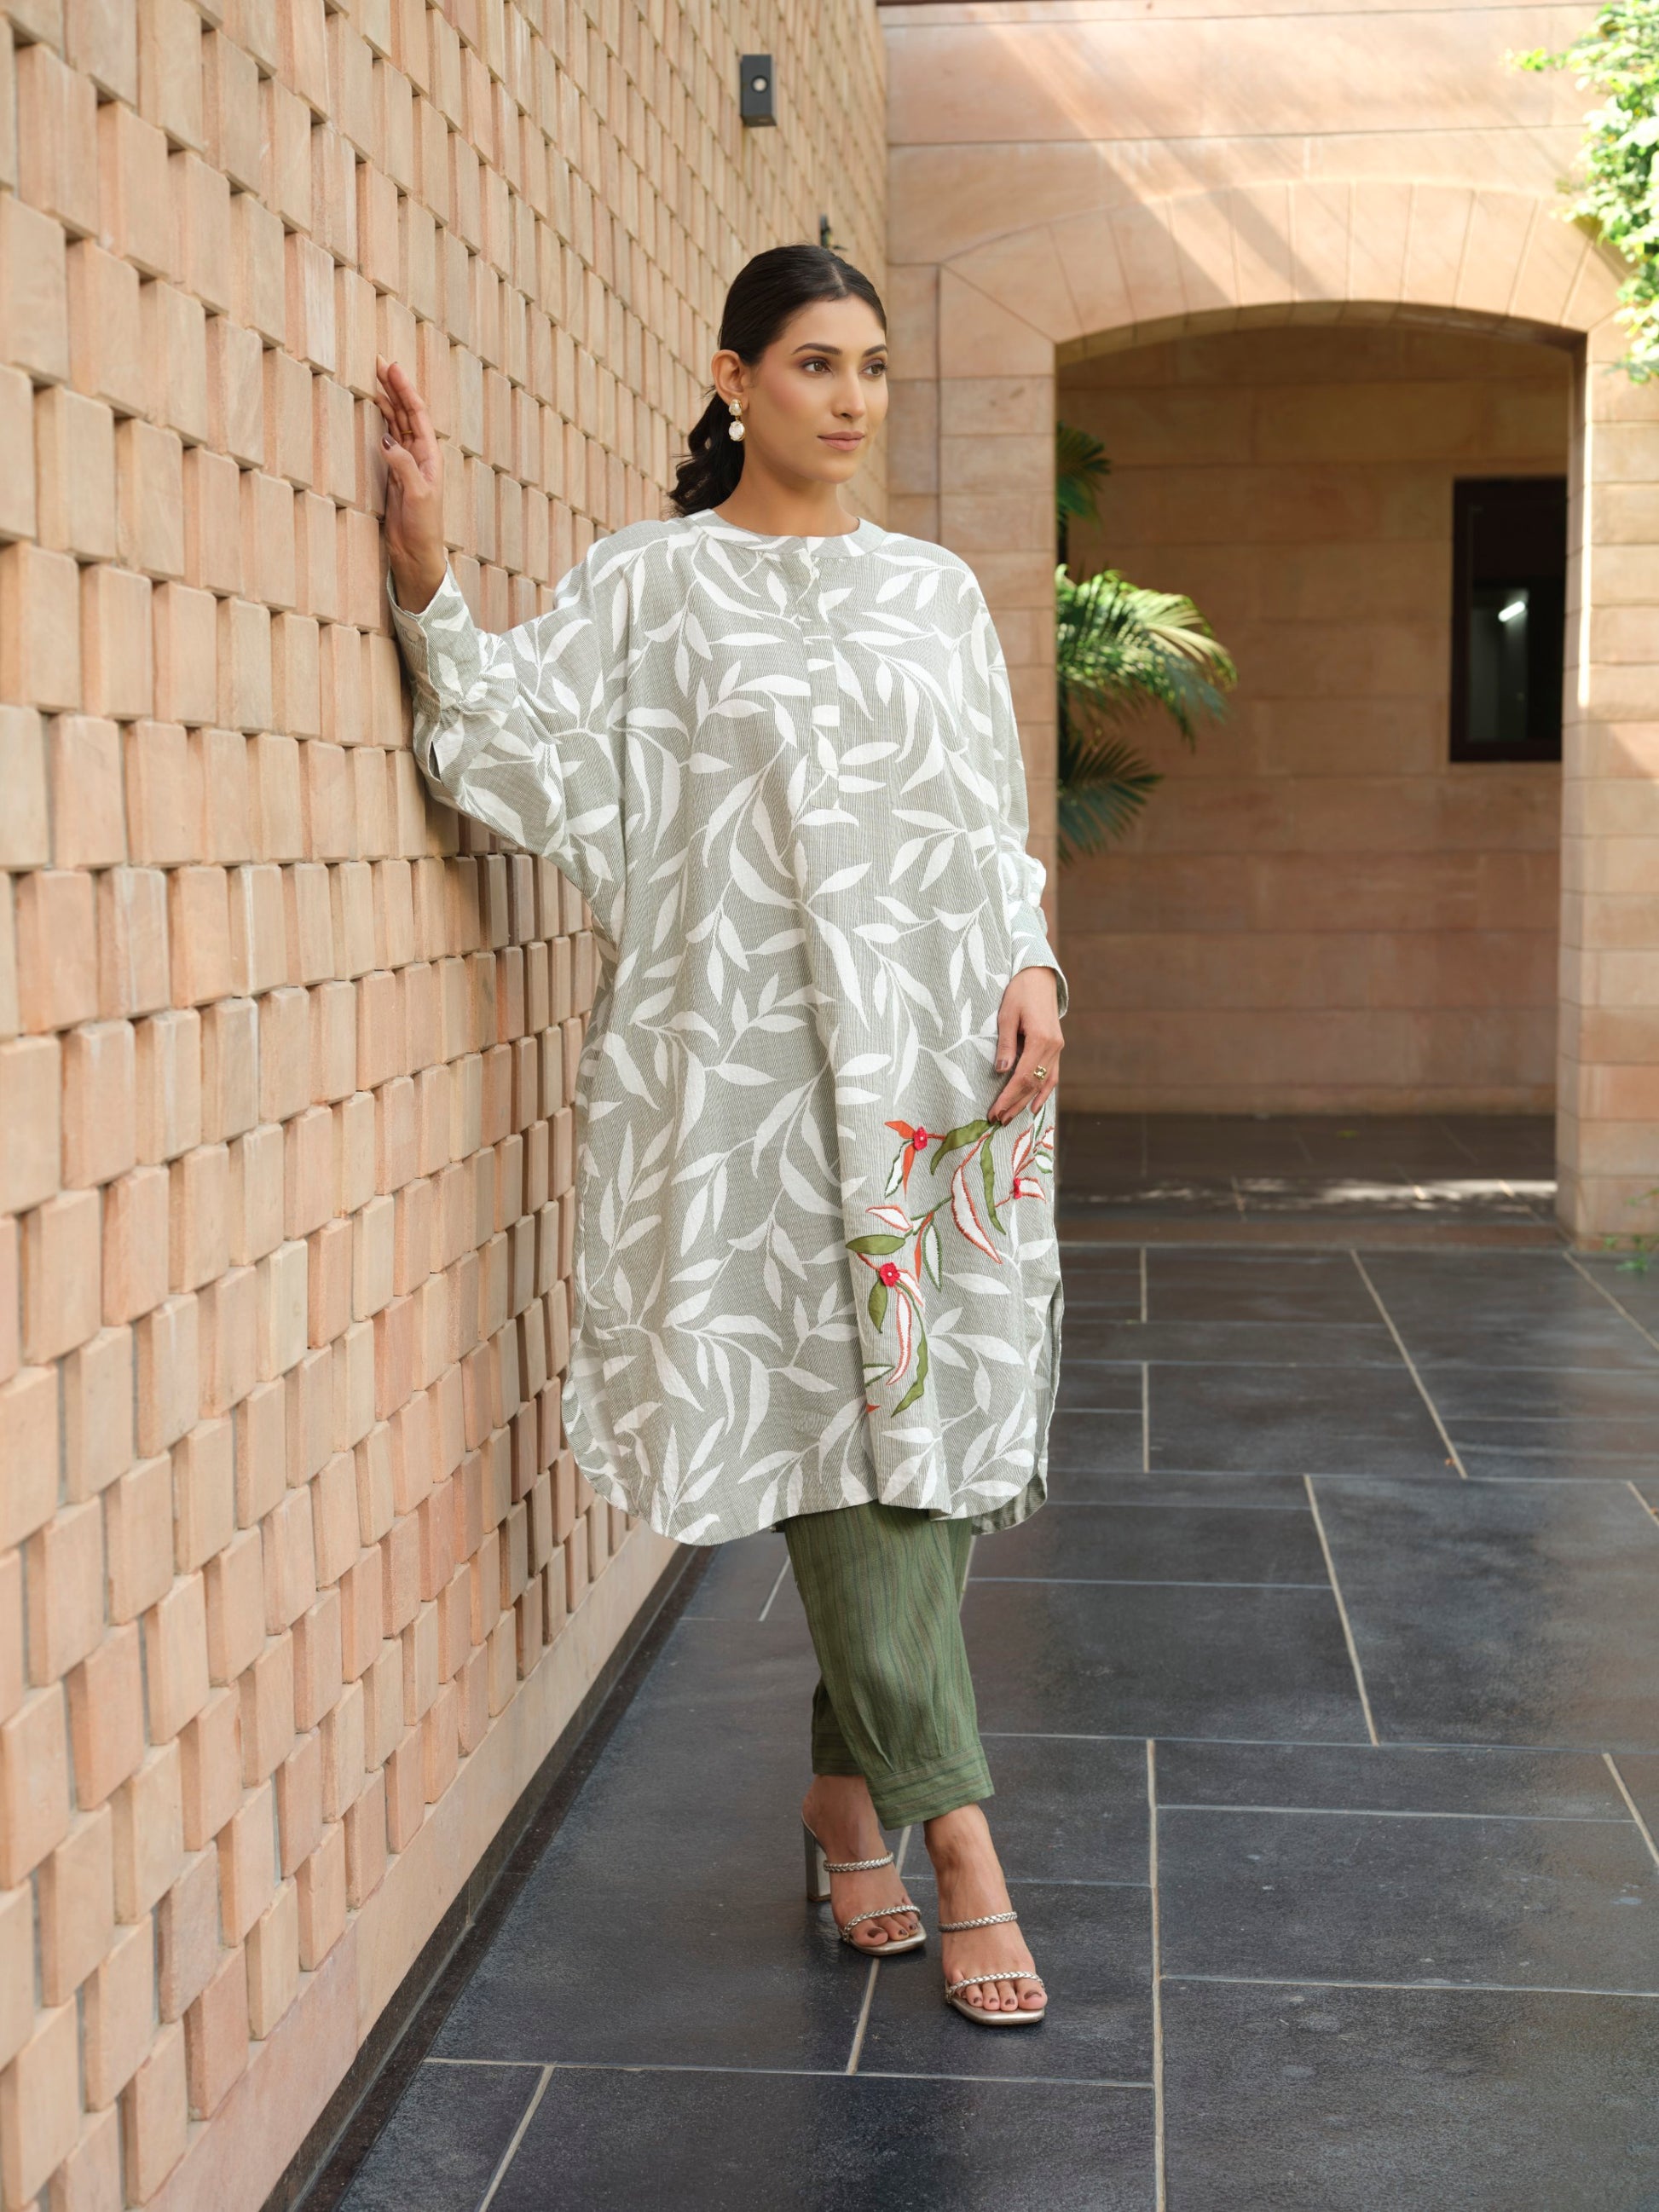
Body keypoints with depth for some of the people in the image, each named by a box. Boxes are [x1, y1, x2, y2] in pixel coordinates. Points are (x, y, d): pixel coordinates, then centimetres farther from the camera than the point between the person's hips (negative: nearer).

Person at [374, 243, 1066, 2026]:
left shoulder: (934, 589, 16)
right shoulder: (651, 582, 5)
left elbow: (994, 821, 17)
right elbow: (549, 756, -7)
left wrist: (1031, 965, 1)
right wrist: (432, 592, -19)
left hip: (946, 1057, 4)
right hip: (760, 1069, -4)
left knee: (938, 1420, 3)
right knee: (840, 1418, -6)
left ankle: (848, 1789, 19)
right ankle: (954, 1828, 0)